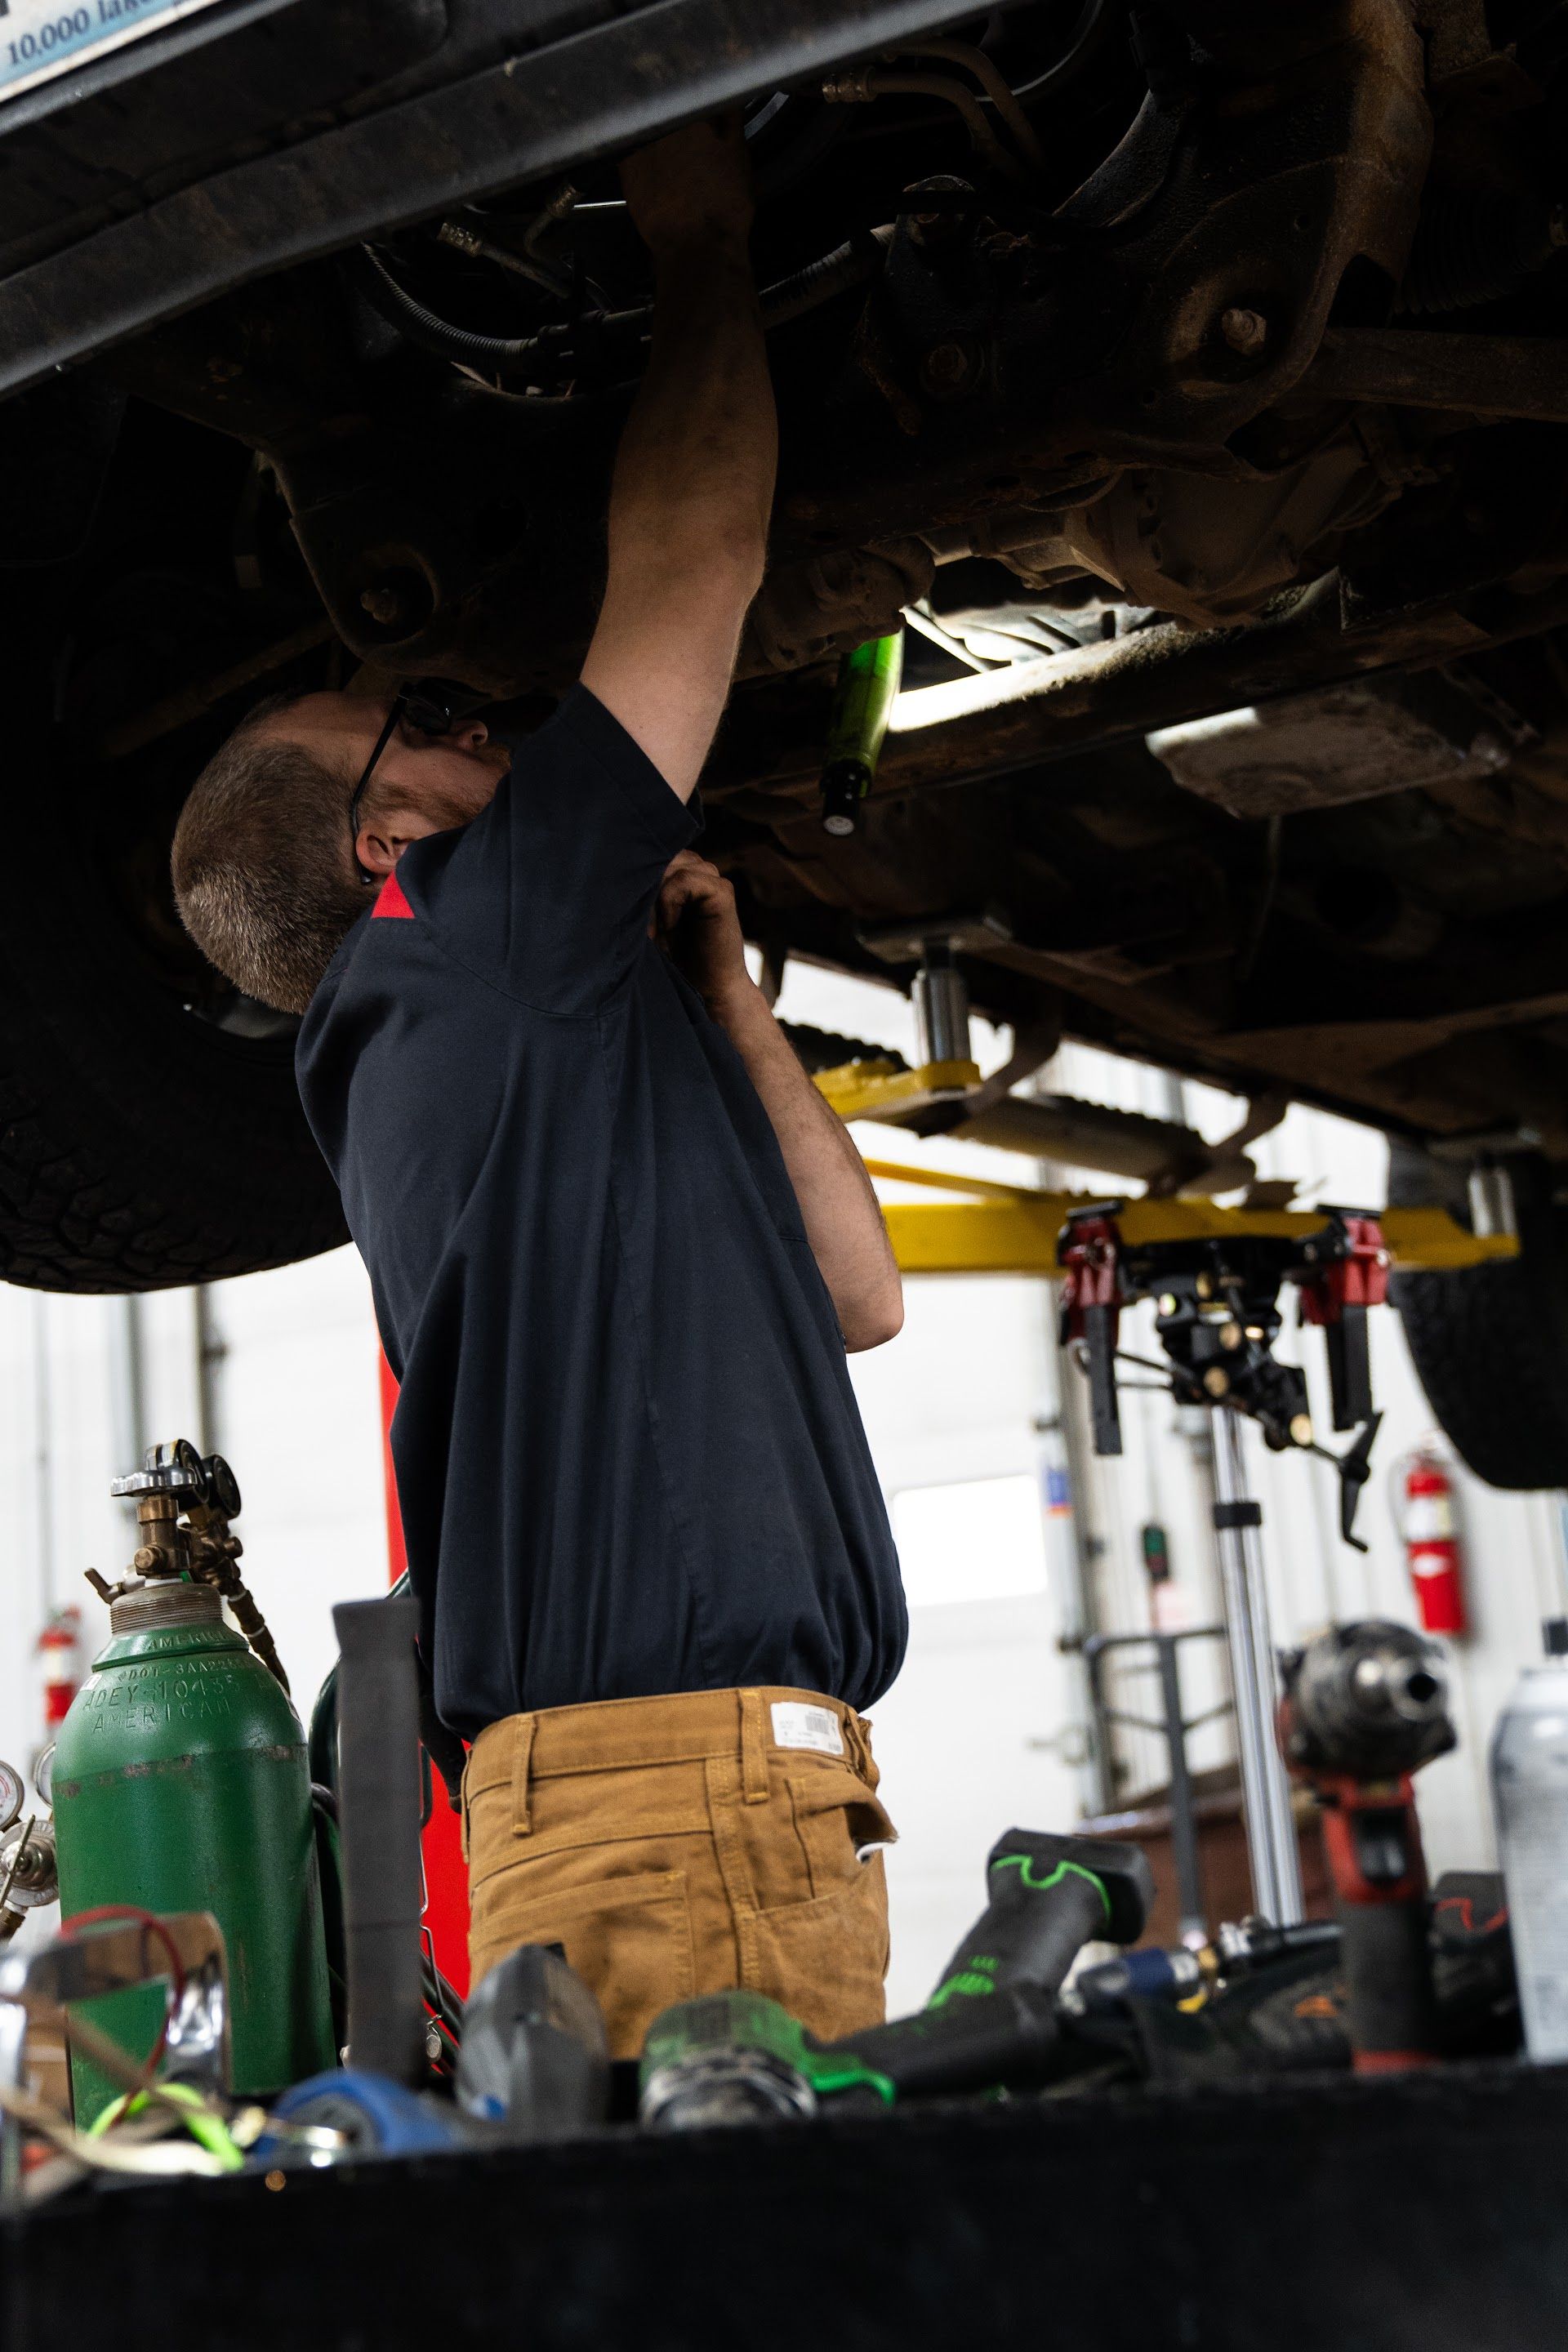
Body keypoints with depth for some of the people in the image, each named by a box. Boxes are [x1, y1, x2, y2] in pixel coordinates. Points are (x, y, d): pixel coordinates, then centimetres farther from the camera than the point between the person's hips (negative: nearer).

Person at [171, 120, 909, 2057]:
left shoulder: (551, 1049, 25)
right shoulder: (470, 946, -2)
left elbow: (852, 1293, 25)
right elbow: (695, 559, -2)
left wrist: (715, 973, 23)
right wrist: (695, 250, 13)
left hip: (772, 1798, 9)